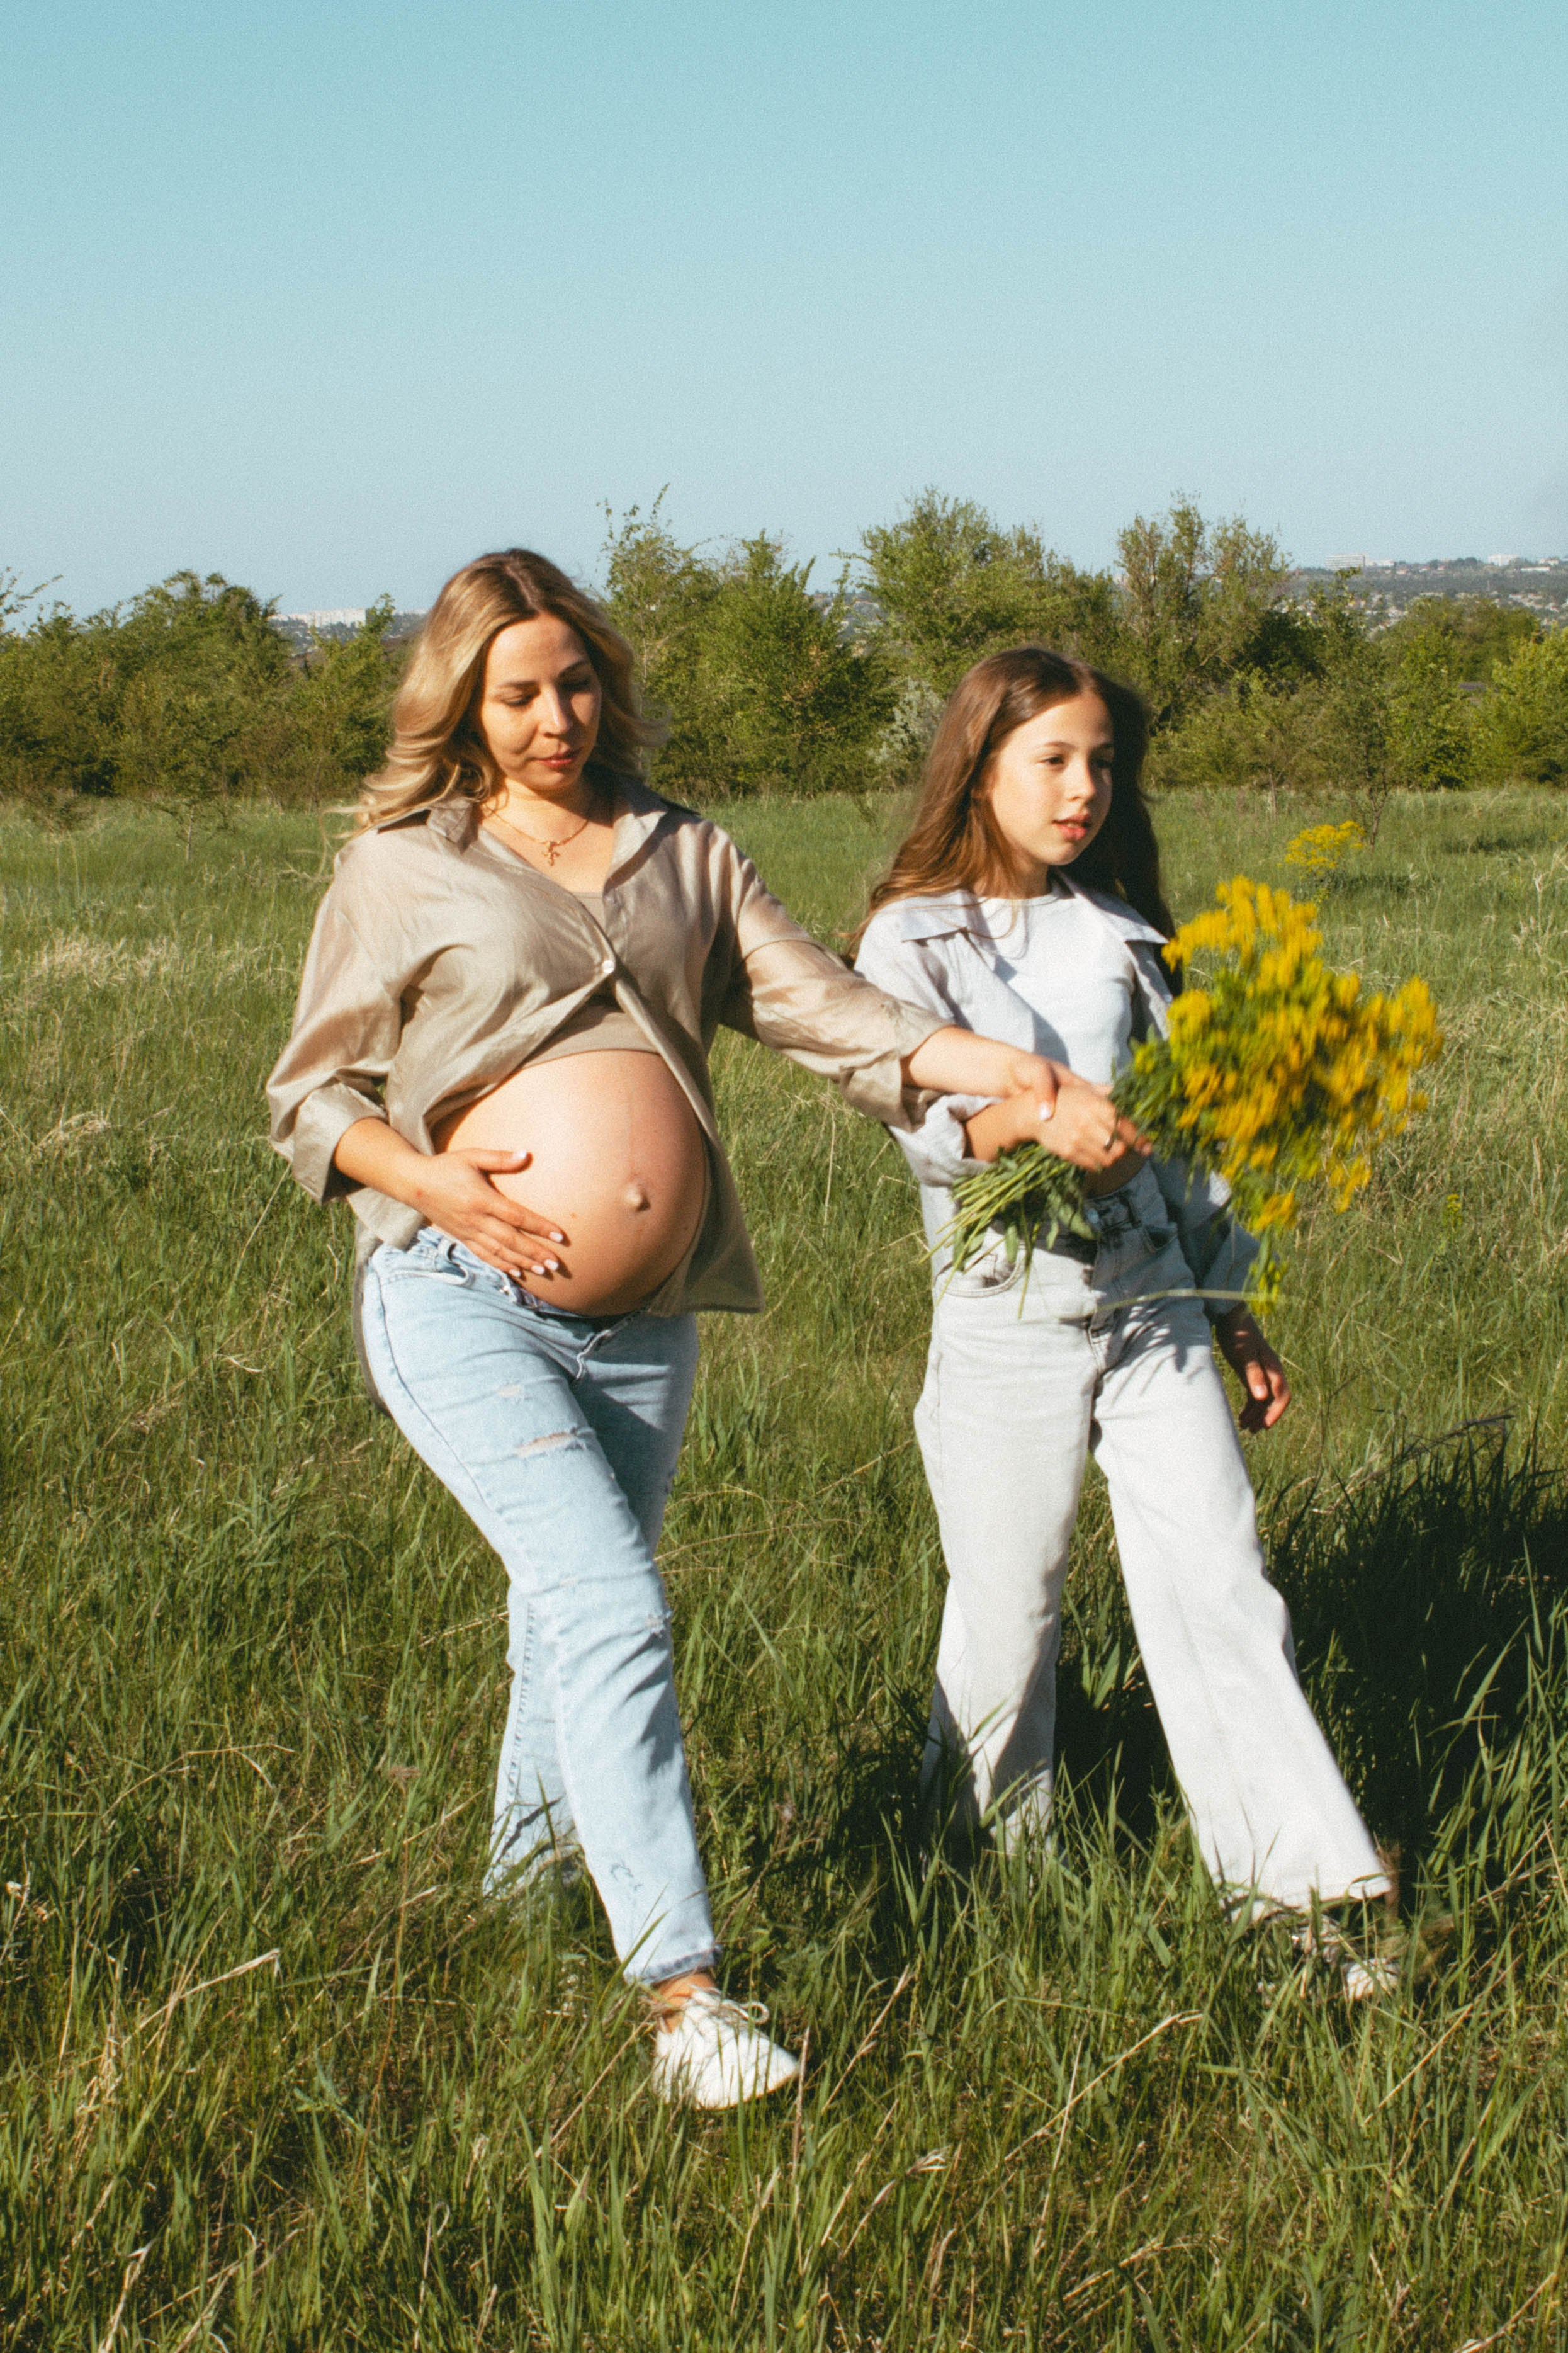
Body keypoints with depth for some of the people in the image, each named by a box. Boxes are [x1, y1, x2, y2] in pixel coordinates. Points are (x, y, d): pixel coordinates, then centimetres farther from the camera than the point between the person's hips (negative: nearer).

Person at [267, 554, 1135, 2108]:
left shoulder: (682, 856, 14)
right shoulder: (402, 871, 4)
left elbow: (826, 1011, 5)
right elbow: (310, 1099, 6)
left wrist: (1006, 1074, -8)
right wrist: (434, 1180, -12)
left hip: (641, 1327, 4)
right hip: (463, 1307, -4)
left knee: (569, 1629, 15)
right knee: (610, 1612, -17)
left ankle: (527, 1868, 40)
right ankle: (681, 1986, -17)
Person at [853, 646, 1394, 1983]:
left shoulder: (1122, 935, 13)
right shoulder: (914, 939, -2)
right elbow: (928, 1119, -19)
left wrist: (1233, 1309, 17)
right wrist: (1037, 1116, -40)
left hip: (1156, 1303, 4)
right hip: (1011, 1312, -4)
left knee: (1220, 1584, -2)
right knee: (1008, 1606, 4)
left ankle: (1297, 1885, 1)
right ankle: (989, 1848, 27)